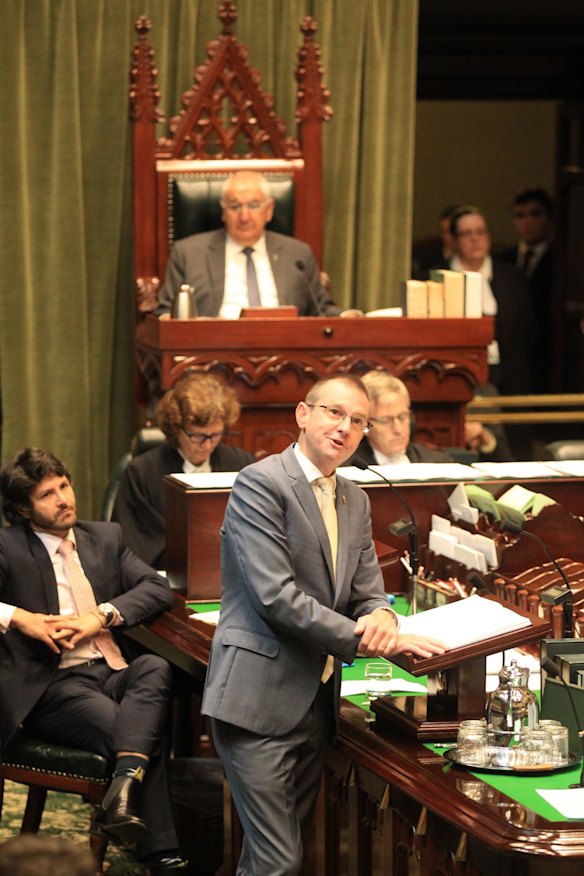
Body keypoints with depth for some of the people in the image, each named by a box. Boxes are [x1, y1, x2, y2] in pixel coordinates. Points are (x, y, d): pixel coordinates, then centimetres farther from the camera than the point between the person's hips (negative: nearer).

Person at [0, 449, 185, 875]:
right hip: (53, 685, -4)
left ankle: (123, 790, -45)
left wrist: (100, 617, -6)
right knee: (142, 736, -29)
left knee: (156, 667, -32)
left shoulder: (104, 537, 19)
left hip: (114, 672, 4)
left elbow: (158, 588, 9)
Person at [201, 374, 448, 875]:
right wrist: (361, 639, -21)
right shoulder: (260, 485, -10)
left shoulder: (355, 501, 16)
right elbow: (275, 596, -19)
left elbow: (368, 593, 14)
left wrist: (381, 618, -11)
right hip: (259, 702, -8)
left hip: (317, 701, 8)